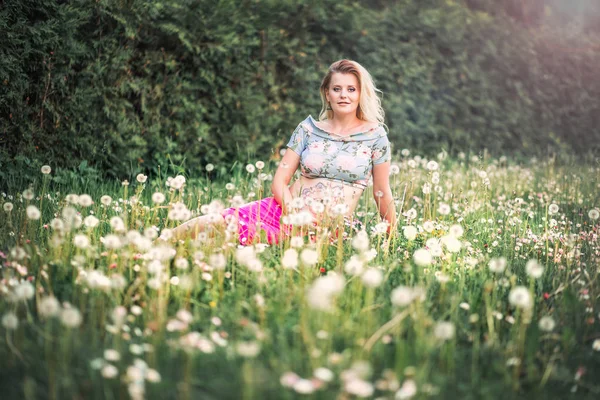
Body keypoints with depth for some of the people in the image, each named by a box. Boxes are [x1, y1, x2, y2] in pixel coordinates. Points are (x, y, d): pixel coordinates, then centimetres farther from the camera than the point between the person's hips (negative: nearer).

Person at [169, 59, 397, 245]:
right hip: (283, 211, 1)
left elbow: (382, 193, 6)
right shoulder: (308, 129, 6)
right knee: (213, 224, -22)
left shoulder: (374, 135, 1)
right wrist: (295, 214, -14)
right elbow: (279, 181, 3)